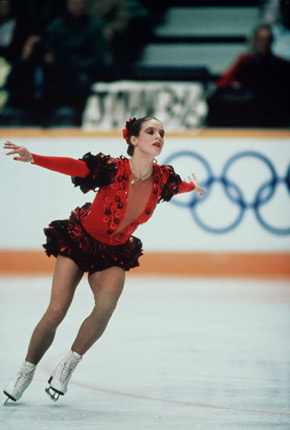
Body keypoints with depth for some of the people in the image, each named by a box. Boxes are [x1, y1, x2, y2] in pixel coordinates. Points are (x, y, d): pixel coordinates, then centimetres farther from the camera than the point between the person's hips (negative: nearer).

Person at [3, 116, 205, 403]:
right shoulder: (113, 169, -23)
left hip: (114, 253, 3)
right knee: (56, 312, -11)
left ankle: (69, 364, -6)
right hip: (79, 240, -3)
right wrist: (33, 159, -46)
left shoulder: (162, 180, -10)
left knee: (106, 306, -26)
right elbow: (71, 166, -31)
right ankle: (26, 372, 11)